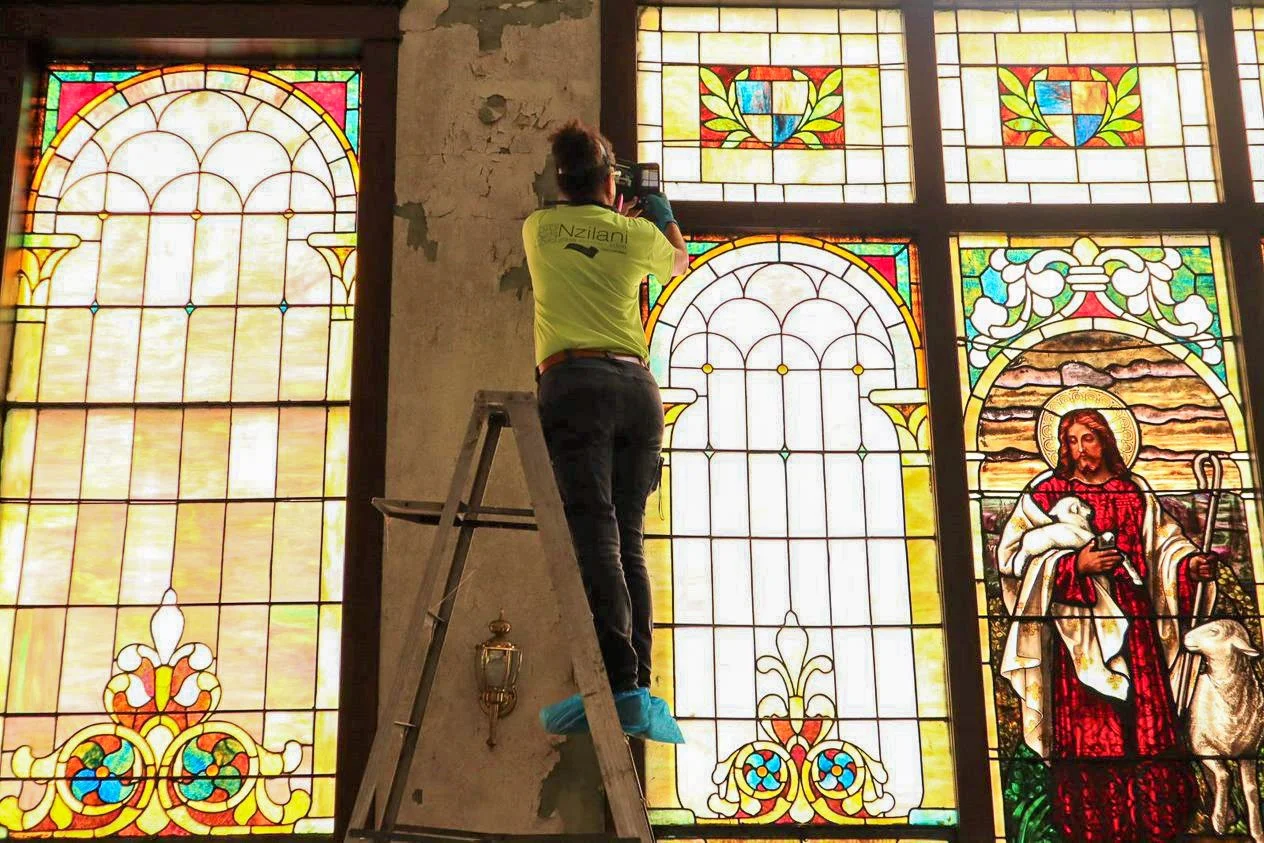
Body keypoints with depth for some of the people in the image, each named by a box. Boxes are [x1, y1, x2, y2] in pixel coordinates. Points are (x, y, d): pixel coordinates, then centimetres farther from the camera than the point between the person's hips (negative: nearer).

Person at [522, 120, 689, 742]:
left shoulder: (538, 228, 15)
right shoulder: (637, 235, 15)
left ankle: (619, 684, -28)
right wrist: (664, 217, 58)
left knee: (594, 531, -15)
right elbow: (679, 262, 39)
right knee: (628, 538, 3)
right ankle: (639, 692, -2)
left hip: (574, 382, -2)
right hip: (638, 386, 3)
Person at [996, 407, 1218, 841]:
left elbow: (1163, 543, 11)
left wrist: (1190, 563, -9)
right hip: (1079, 627, -3)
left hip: (1133, 622, 3)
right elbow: (1015, 553, -4)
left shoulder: (1134, 491, 12)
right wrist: (1075, 564, -13)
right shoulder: (1047, 492, 2)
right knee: (1087, 726, -4)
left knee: (1146, 718, 2)